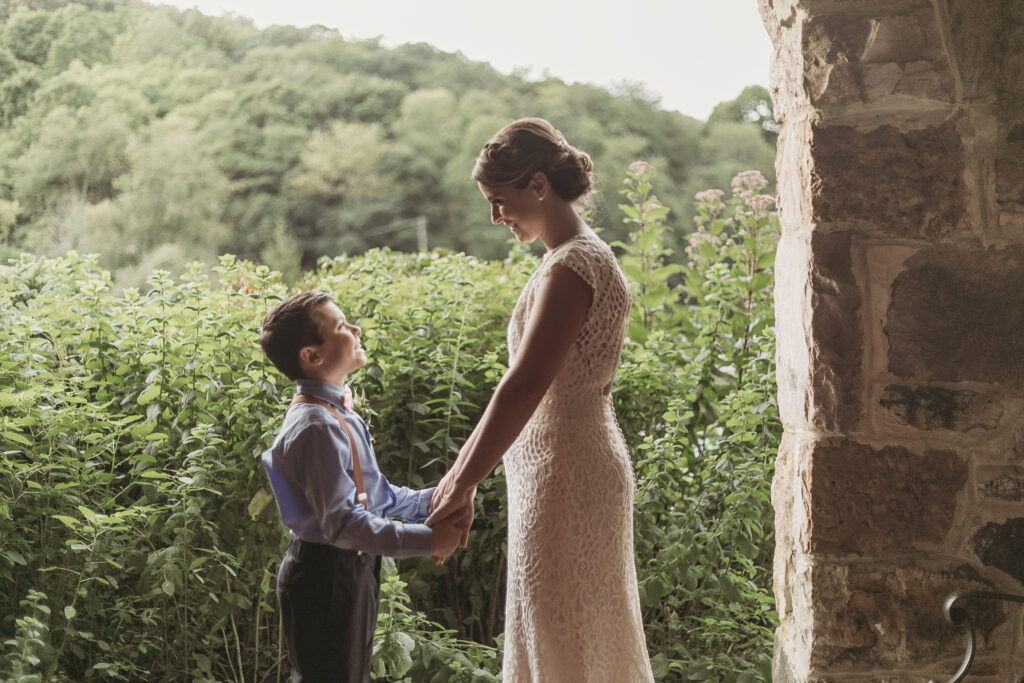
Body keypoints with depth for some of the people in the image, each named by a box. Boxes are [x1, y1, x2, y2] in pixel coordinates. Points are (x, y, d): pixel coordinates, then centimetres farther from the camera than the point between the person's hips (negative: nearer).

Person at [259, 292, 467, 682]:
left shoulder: (337, 415, 8)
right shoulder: (316, 427, -24)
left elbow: (376, 496, 13)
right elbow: (342, 522, -29)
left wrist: (432, 500, 0)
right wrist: (426, 541, -28)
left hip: (352, 570, 10)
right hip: (324, 576, -10)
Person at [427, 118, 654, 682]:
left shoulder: (572, 267, -18)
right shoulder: (575, 258, 13)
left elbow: (524, 388, -24)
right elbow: (526, 386, 17)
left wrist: (464, 484, -20)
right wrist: (463, 467, 19)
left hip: (565, 475, -10)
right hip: (562, 471, 10)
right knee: (557, 632, 17)